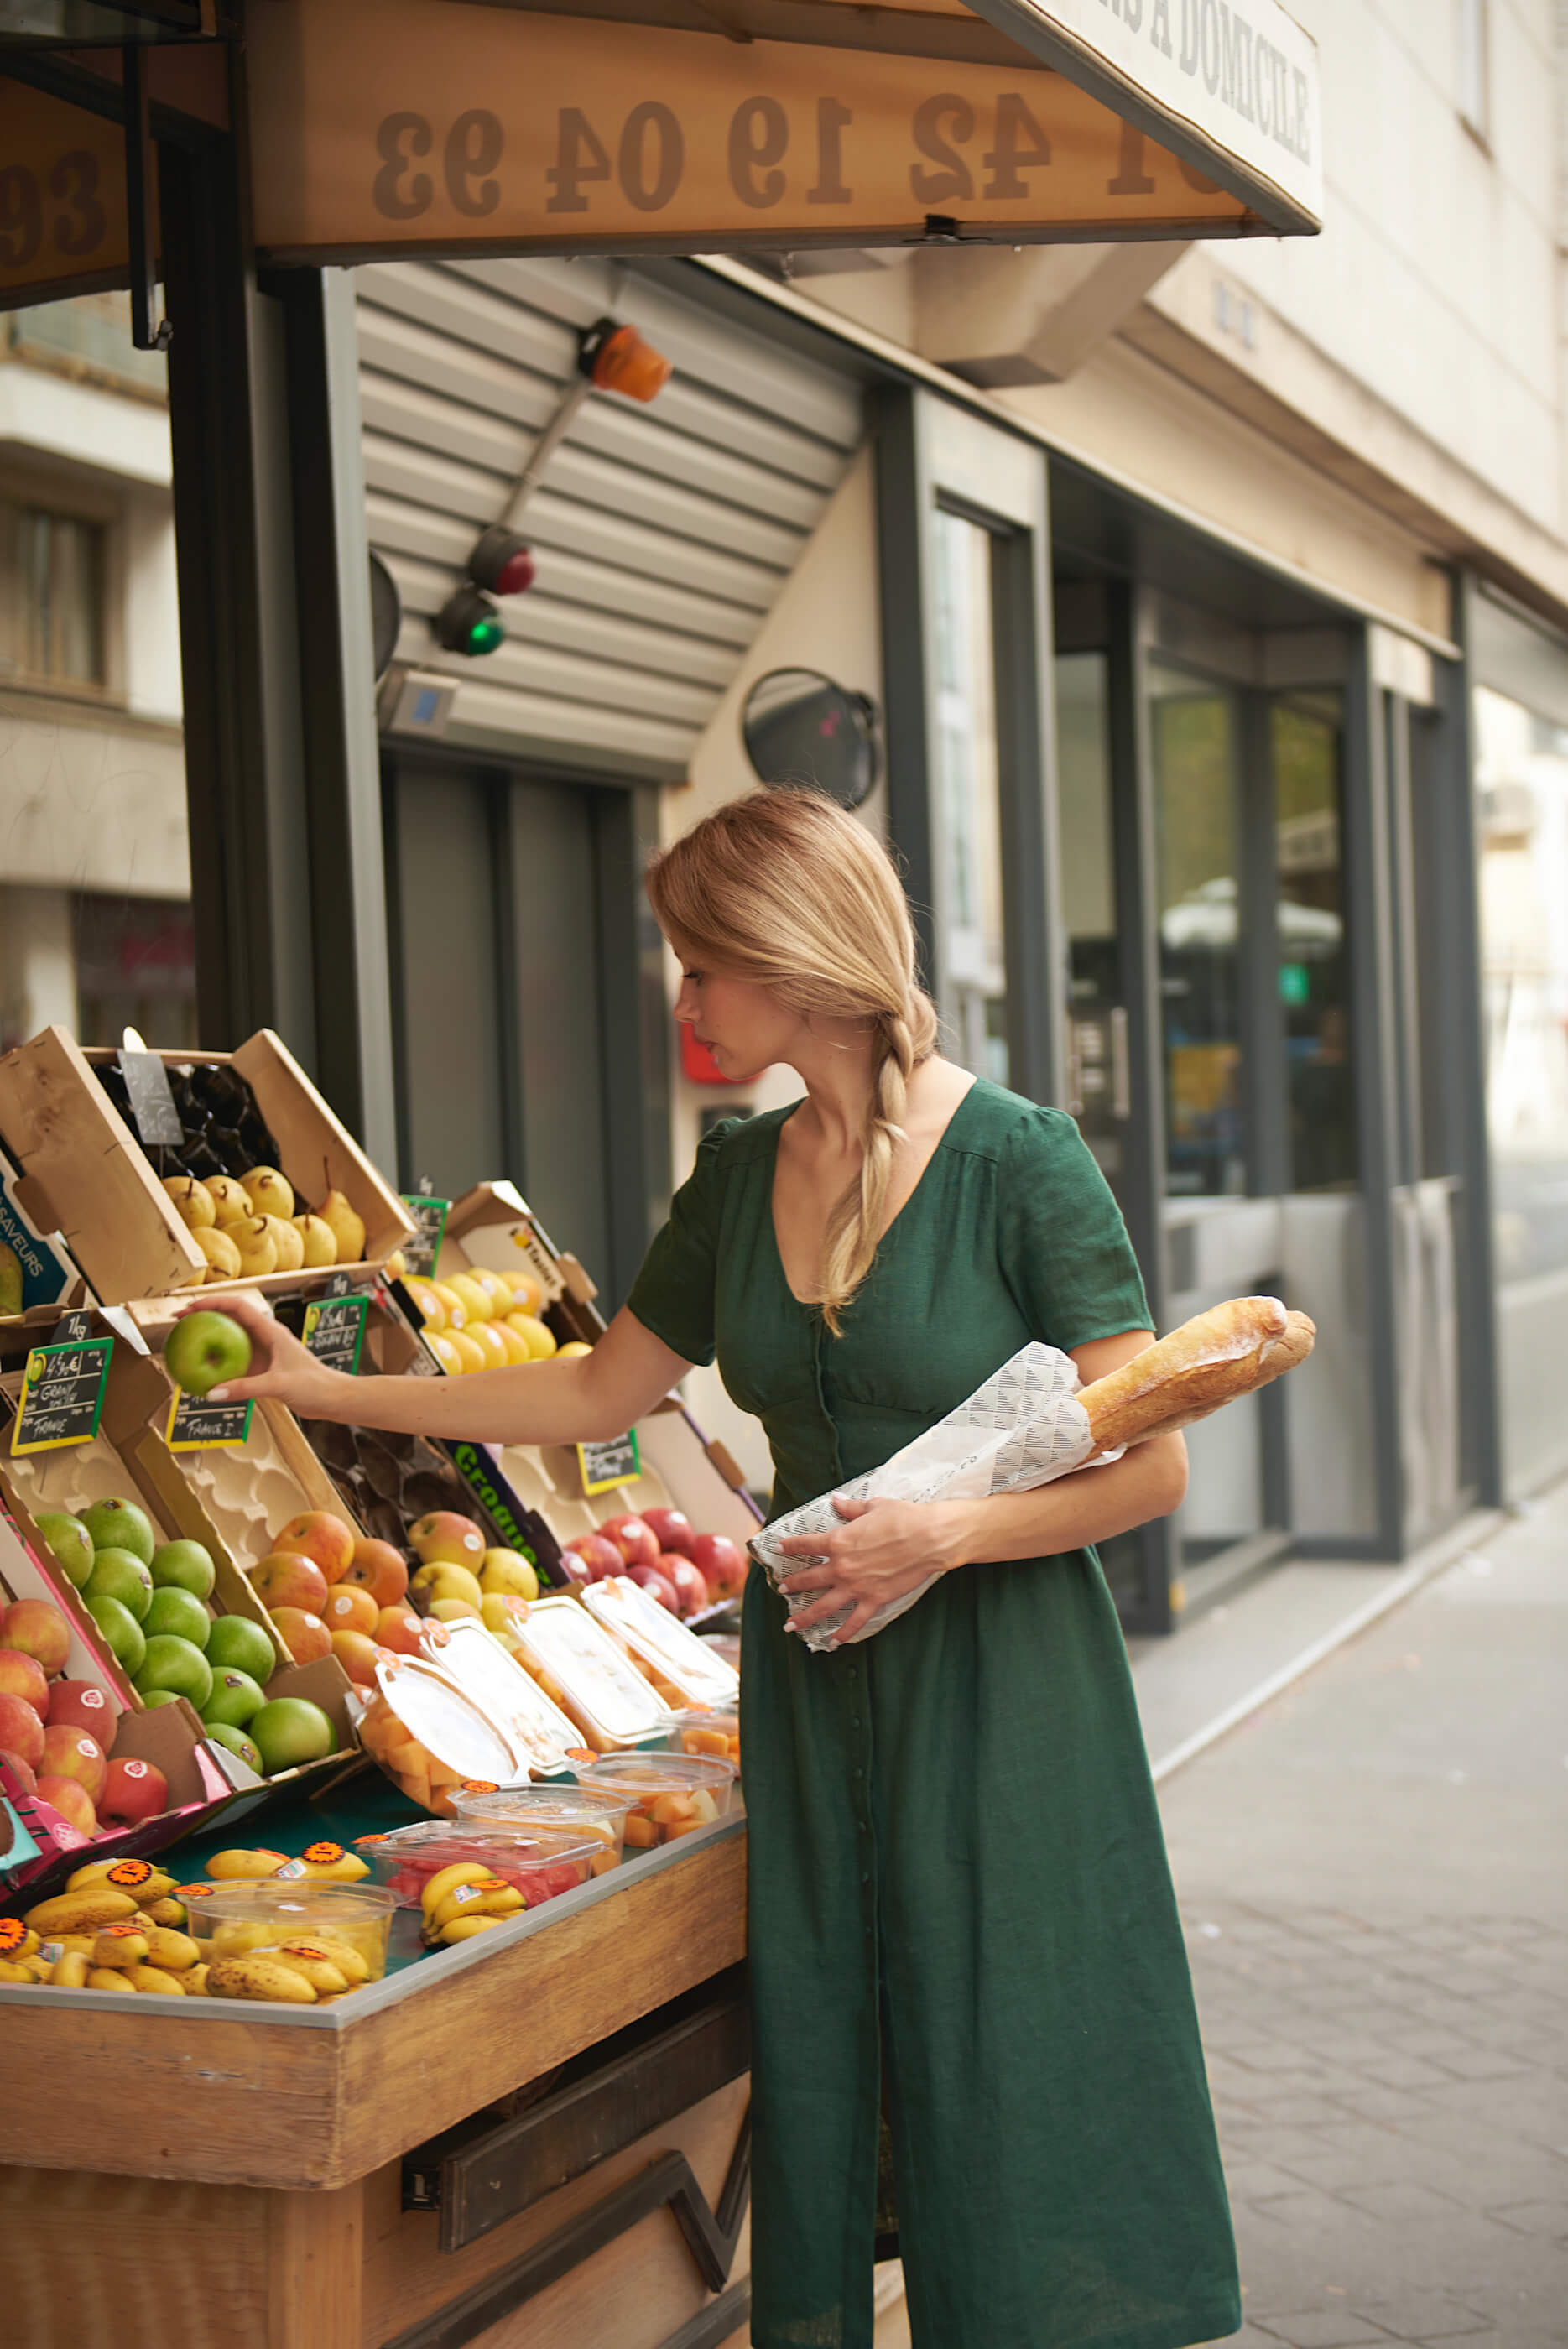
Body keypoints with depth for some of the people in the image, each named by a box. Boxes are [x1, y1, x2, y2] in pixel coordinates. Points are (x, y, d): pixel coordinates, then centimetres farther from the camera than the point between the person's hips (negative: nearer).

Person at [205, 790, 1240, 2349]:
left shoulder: (1015, 1158, -11)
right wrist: (325, 1389, 19)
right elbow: (596, 1393, 18)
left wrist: (943, 1532, -20)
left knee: (1009, 2118, 0)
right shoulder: (739, 1180, 7)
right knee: (813, 2090, 9)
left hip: (999, 1692, -5)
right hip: (807, 1690, 5)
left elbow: (1148, 1466, -9)